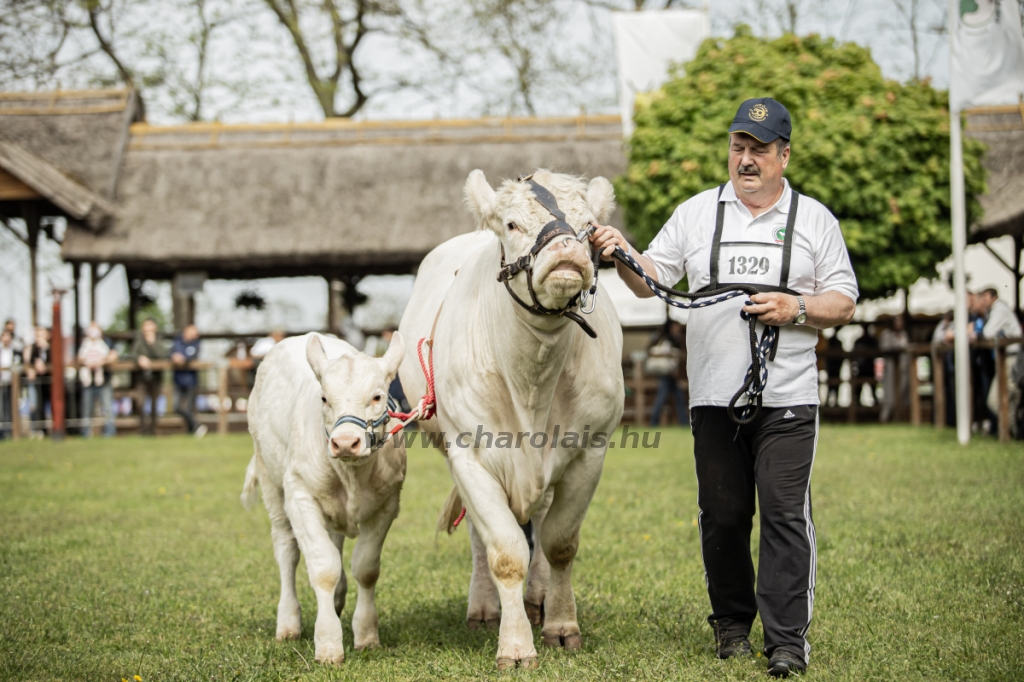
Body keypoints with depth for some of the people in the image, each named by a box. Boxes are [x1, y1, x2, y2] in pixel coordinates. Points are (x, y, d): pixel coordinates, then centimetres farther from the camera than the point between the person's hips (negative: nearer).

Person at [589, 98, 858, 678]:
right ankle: (732, 625, 21)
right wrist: (622, 254, -10)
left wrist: (796, 309, -11)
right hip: (714, 396, 2)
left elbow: (844, 304, 7)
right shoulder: (697, 214, 12)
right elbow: (651, 281, 9)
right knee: (723, 515, 7)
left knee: (785, 513, -7)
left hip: (788, 397, -2)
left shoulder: (814, 219, 8)